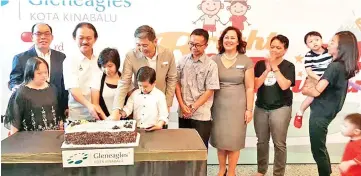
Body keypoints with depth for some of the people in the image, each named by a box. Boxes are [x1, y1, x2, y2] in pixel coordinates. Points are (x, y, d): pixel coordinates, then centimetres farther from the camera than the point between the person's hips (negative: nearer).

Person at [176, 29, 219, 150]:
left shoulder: (211, 65, -8)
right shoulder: (183, 61, 3)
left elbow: (209, 91, -9)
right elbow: (177, 84, 5)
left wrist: (193, 108, -11)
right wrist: (182, 105, -5)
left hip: (201, 115, -3)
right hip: (183, 113, 4)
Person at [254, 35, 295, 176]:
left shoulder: (288, 66, -2)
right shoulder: (260, 64, 5)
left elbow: (284, 85, -17)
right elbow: (255, 85, -4)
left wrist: (275, 67, -13)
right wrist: (267, 70, -12)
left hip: (281, 108, -3)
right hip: (261, 108, 3)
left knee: (279, 143, 0)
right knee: (262, 141, 12)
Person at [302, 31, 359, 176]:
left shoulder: (335, 67, -21)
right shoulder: (344, 67, 6)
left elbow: (316, 92, -23)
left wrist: (305, 90, -4)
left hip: (320, 114, -9)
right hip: (326, 113, 9)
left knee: (318, 150, 3)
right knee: (320, 148, 22)